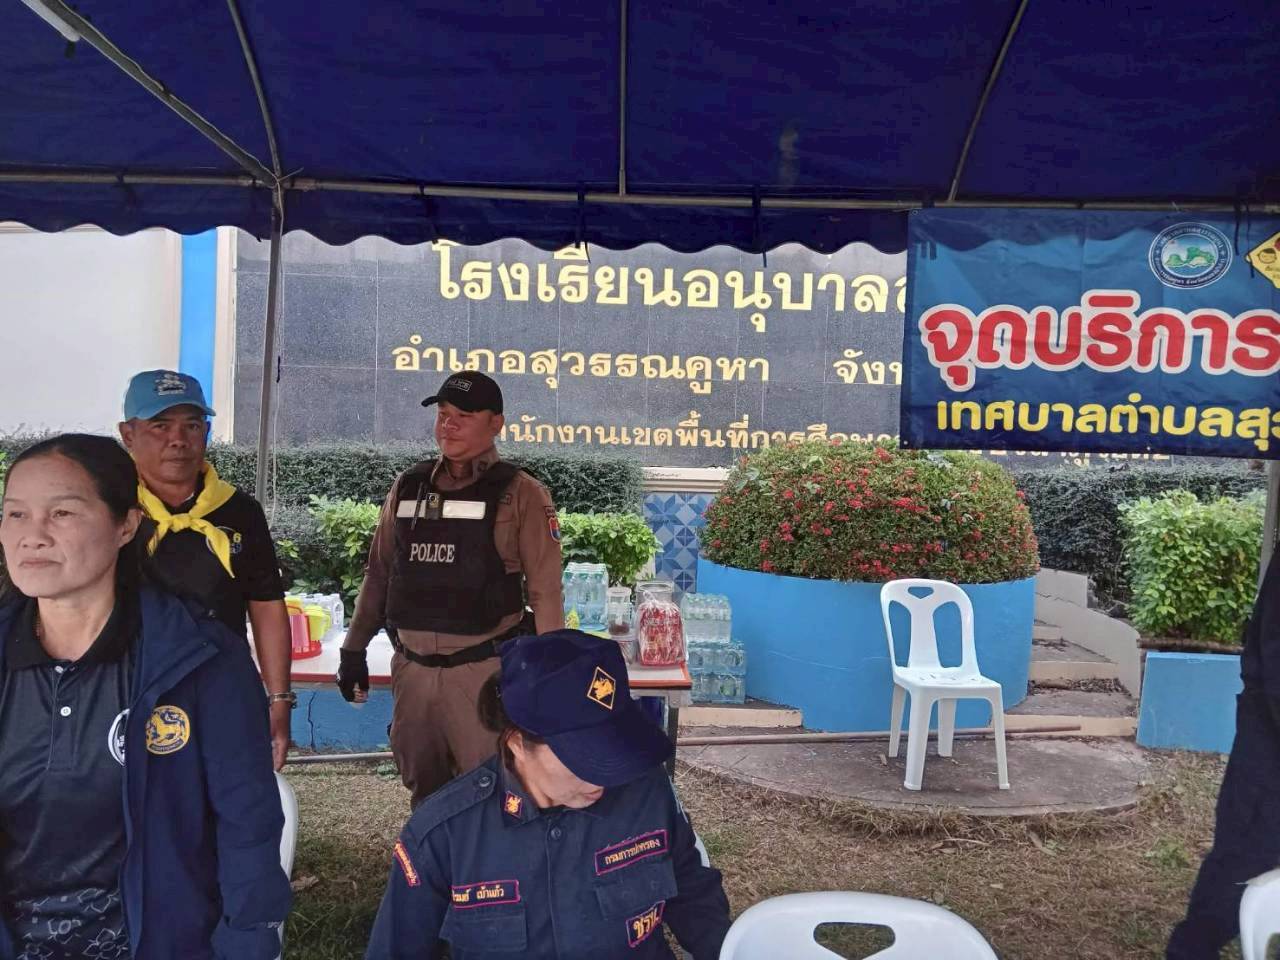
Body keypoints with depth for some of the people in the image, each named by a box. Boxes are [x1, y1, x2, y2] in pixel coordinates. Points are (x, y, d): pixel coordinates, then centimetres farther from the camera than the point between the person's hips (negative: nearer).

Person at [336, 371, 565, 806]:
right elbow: (379, 573, 15)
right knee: (424, 792, 17)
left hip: (483, 670, -5)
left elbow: (544, 591, -7)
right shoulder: (408, 486, 8)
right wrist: (354, 647, 14)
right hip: (411, 669, 5)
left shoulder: (519, 494, -6)